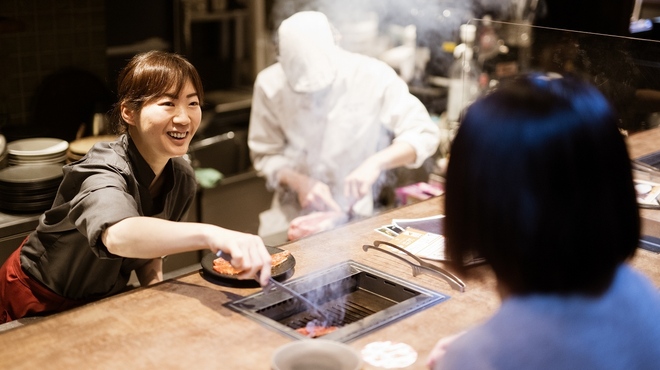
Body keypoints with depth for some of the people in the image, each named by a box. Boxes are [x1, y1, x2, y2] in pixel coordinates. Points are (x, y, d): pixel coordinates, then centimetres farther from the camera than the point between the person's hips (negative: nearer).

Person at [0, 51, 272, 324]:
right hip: (40, 302, -5)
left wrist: (155, 286, -15)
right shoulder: (106, 169, -32)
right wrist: (211, 235, -68)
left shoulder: (182, 179, -10)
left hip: (102, 298, 5)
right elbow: (119, 236, -54)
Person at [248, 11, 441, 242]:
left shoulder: (374, 76, -15)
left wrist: (375, 162, -31)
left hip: (357, 215, -1)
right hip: (293, 212, 1)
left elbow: (424, 134, -14)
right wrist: (297, 181, -21)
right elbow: (265, 154, -1)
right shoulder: (270, 83, -10)